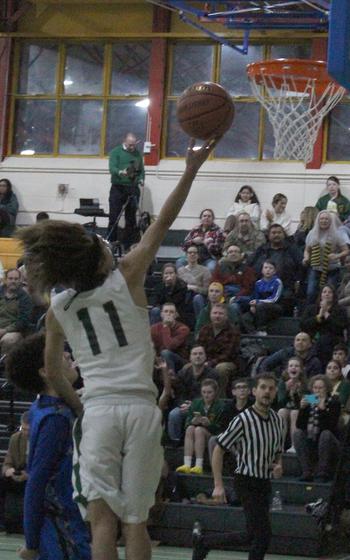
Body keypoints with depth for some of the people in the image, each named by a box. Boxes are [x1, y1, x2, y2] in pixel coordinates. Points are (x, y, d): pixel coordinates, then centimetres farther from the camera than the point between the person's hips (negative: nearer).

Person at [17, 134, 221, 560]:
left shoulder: (59, 308, 9)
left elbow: (52, 373, 16)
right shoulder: (125, 278, 2)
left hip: (98, 410, 0)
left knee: (102, 519, -6)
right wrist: (191, 170, 3)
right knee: (136, 520, 6)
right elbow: (162, 224, 2)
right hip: (140, 408, 0)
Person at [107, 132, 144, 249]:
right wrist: (120, 172, -33)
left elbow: (141, 169, 20)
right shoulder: (116, 152, 0)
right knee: (114, 218, -5)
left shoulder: (137, 154, 14)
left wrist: (141, 179, -1)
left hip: (133, 189, 4)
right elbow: (112, 168, -13)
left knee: (131, 219, 7)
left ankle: (129, 246, 12)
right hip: (118, 188, -4)